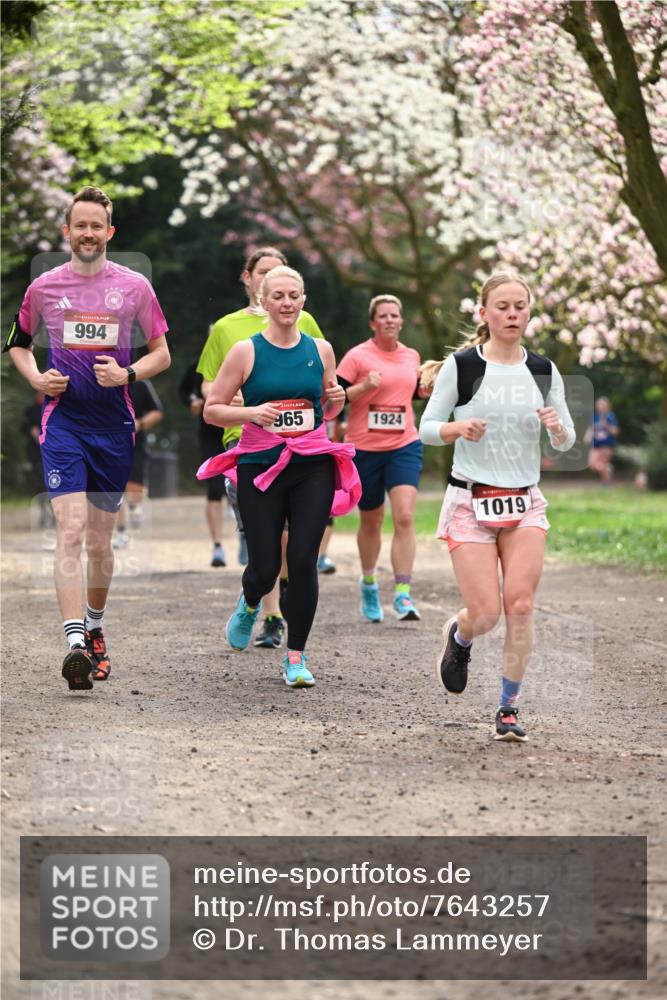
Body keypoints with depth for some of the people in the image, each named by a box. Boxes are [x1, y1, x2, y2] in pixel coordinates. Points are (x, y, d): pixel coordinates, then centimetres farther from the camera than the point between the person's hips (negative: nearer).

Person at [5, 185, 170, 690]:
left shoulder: (134, 286, 3)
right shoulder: (44, 286, 4)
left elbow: (161, 353, 9)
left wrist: (127, 374, -10)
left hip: (114, 424, 1)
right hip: (63, 420, -1)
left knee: (100, 541, 10)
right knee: (71, 530, -16)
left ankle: (95, 630, 31)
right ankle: (76, 644, -23)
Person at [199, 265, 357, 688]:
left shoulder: (320, 349, 7)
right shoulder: (245, 351, -2)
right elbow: (212, 410, 1)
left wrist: (336, 399, -2)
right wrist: (251, 412, -15)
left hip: (313, 467, 2)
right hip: (260, 468, -2)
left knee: (303, 562, -7)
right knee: (265, 568, -2)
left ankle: (296, 656, 8)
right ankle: (250, 604, 37)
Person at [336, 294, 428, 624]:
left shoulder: (411, 356, 10)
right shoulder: (358, 356, -5)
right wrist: (364, 387, -23)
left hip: (404, 446, 2)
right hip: (364, 448, -2)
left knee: (405, 517, -14)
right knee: (371, 521, 11)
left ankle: (403, 595, -15)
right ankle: (368, 582, 37)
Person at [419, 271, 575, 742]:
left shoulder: (544, 371, 5)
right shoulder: (461, 365, -4)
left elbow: (567, 442, 11)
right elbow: (426, 429, -1)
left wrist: (557, 427, -12)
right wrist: (458, 428, -21)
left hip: (525, 503, 3)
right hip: (471, 503, -3)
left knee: (520, 606, -9)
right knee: (485, 614, -8)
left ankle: (509, 707, 7)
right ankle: (458, 636, 30)